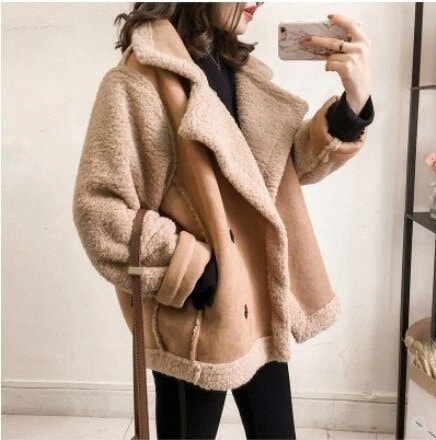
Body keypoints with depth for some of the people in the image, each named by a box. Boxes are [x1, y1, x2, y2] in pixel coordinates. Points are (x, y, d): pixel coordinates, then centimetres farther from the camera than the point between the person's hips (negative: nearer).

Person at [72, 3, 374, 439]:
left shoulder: (243, 72, 8)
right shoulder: (137, 82, -15)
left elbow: (296, 162, 6)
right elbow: (97, 209, -17)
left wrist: (353, 101, -11)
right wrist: (193, 272, -17)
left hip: (260, 303, 7)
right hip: (196, 317, -7)